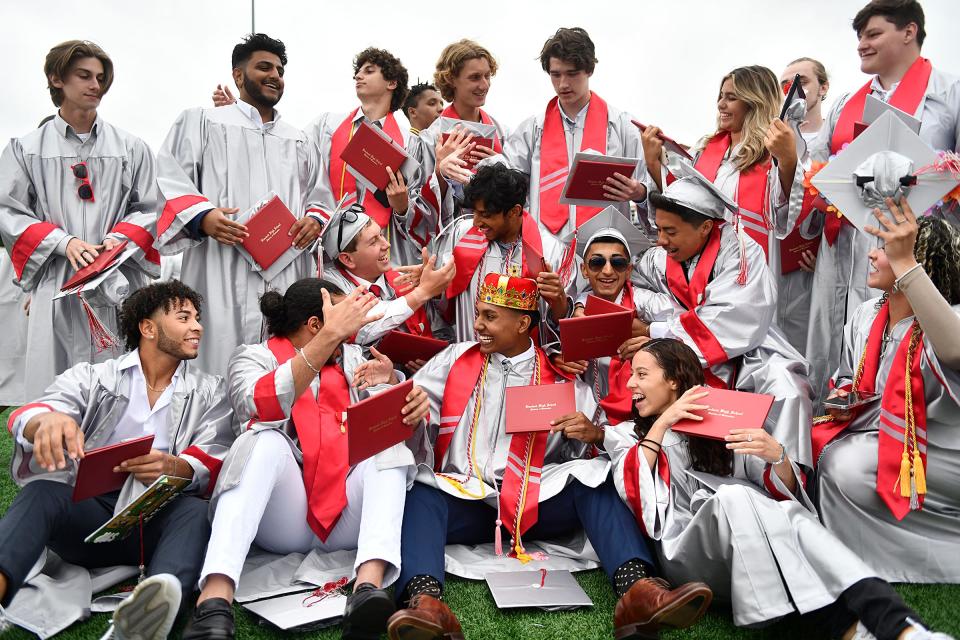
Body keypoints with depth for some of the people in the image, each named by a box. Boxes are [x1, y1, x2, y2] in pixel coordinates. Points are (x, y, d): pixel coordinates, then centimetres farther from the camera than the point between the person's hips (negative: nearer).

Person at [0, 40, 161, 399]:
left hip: (118, 285, 1)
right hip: (55, 284, 0)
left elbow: (149, 209, 11)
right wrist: (64, 241, -10)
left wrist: (120, 240, -9)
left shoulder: (132, 148, 14)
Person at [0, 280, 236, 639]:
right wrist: (46, 420, -32)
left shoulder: (210, 391, 14)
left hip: (161, 520, 0)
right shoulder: (91, 377, 12)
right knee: (43, 492, -29)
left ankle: (152, 611, -60)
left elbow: (215, 463, 0)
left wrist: (174, 468, -26)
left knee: (197, 512, -32)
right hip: (88, 512, 1)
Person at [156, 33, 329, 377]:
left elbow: (319, 195, 25)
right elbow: (170, 180, 6)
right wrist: (202, 216, -14)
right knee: (222, 369, -9)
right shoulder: (200, 121, 15)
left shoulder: (298, 140, 27)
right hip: (222, 273, -3)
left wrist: (314, 220, 1)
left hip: (289, 274, 4)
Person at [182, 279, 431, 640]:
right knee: (268, 440, -29)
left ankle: (369, 589, -43)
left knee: (391, 446, -21)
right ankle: (214, 601, -45)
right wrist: (330, 337, -24)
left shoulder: (352, 358, 21)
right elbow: (259, 407, -16)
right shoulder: (254, 357, 9)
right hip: (281, 517, -3)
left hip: (347, 515, 3)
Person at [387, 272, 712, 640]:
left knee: (595, 475, -22)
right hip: (463, 500, 0)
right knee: (420, 491, -29)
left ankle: (637, 589, -39)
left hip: (535, 505, 0)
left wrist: (593, 433, -16)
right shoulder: (455, 359, 12)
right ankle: (425, 601, -50)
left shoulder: (561, 378, 9)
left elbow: (592, 440, 6)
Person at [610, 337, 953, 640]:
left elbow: (784, 492, 10)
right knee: (733, 496, -32)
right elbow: (630, 493, -4)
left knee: (790, 513, -31)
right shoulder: (629, 435, 18)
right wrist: (661, 424, -8)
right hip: (686, 552, -2)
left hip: (752, 550, 2)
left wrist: (777, 456, -11)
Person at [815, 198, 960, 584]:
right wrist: (842, 398, -6)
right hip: (876, 433, 7)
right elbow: (847, 377, 19)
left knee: (847, 467, -23)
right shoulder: (865, 316, 3)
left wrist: (904, 262, -50)